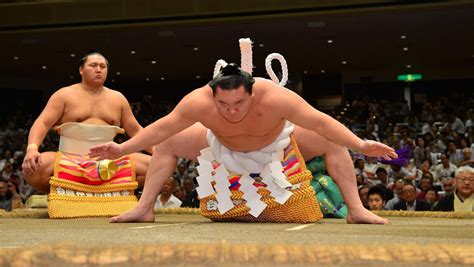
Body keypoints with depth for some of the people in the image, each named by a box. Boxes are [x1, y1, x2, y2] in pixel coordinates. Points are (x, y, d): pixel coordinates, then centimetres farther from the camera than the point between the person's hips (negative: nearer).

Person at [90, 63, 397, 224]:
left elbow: (322, 122, -41)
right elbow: (162, 127, -28)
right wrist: (123, 149, -32)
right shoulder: (199, 101, -39)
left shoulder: (275, 96, -44)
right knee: (167, 145, -8)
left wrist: (361, 144, -48)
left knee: (334, 144, -17)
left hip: (277, 142, -1)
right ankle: (144, 208, 1)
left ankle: (356, 209, -9)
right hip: (223, 146, 2)